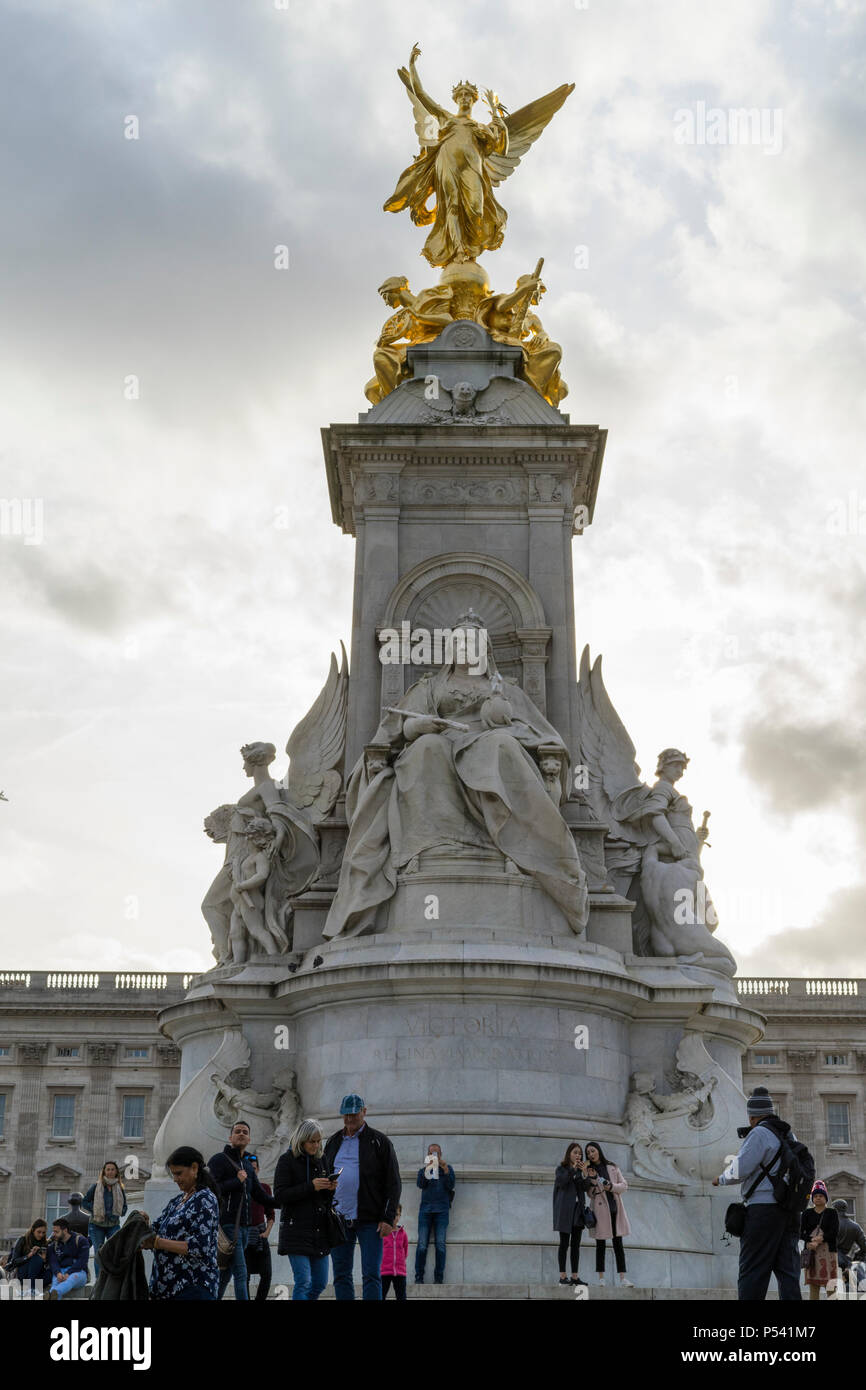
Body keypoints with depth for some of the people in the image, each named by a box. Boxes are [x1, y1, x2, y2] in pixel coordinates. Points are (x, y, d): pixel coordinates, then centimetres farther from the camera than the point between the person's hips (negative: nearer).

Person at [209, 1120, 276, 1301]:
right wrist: (237, 1181, -9)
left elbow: (260, 1196, 19)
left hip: (245, 1225, 8)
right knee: (240, 1274, -15)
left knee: (226, 1274, 11)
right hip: (228, 1224, -8)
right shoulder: (219, 1160, -2)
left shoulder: (248, 1165, 21)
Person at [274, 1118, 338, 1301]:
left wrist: (330, 1189, -4)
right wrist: (310, 1187, -18)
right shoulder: (287, 1160, -3)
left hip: (320, 1230, 6)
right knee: (303, 1282, -11)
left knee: (320, 1283, 7)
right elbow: (279, 1196, -11)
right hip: (296, 1229, -6)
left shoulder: (320, 1161, 14)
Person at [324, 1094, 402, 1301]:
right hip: (338, 1220, 4)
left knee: (371, 1276, -6)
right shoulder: (333, 1143, 15)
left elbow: (393, 1183, -1)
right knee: (341, 1276, 4)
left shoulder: (379, 1142, 2)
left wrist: (388, 1218, -10)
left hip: (370, 1220, -4)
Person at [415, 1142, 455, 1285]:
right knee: (422, 1245, -7)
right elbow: (421, 1184, -1)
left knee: (440, 1245, -7)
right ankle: (419, 1277, -7)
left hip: (442, 1210, -1)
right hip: (425, 1209, 1)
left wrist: (445, 1170, -11)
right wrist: (427, 1169, -15)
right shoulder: (423, 1170, 18)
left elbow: (451, 1186, 3)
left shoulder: (447, 1168, 16)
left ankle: (439, 1277, -6)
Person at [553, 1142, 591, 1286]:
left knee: (576, 1244, 3)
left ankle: (574, 1276, 3)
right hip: (565, 1209, -5)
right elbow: (561, 1182, -16)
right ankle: (562, 1276, -5)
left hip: (578, 1209, 5)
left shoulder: (580, 1170, 16)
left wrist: (584, 1173, -12)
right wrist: (573, 1169, -18)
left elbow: (586, 1188, 3)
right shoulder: (561, 1169, 4)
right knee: (564, 1243, -5)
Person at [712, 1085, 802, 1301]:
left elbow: (740, 1169, -14)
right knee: (787, 1271, 5)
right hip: (790, 1212, 8)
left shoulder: (759, 1134, -9)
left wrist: (720, 1179, 5)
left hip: (764, 1208, -8)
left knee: (752, 1273, -5)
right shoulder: (790, 1135, 17)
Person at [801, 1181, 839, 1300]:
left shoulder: (832, 1212, 9)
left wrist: (820, 1240, -12)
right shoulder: (807, 1213, 15)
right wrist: (812, 1240, -12)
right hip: (810, 1252, 2)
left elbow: (834, 1233, -2)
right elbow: (801, 1233, 6)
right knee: (813, 1286, -2)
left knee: (831, 1288, -11)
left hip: (828, 1251, -2)